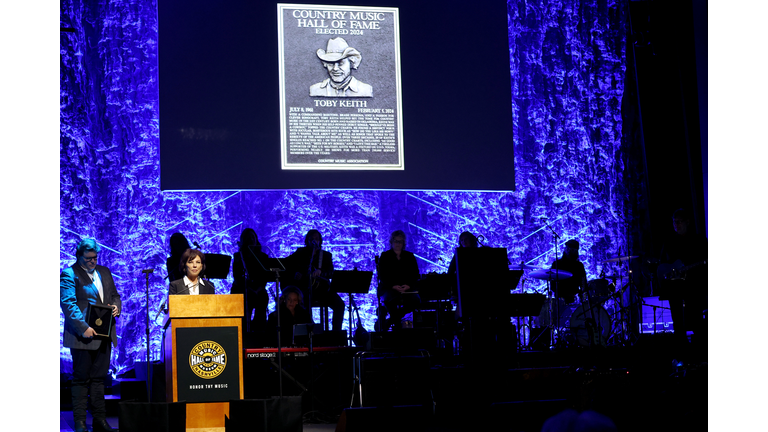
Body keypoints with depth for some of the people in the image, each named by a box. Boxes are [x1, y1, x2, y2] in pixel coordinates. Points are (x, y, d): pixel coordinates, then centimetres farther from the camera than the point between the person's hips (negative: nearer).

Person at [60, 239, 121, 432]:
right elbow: (68, 303, -15)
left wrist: (116, 306, -1)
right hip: (83, 336, -6)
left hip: (104, 335, 6)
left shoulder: (104, 272, 16)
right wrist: (83, 328, -22)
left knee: (99, 378, 10)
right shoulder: (69, 274, -6)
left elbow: (114, 295, 24)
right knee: (81, 379, 0)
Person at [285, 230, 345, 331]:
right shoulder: (301, 253, 12)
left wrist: (320, 272, -26)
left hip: (321, 288, 2)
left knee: (339, 304, -22)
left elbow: (331, 272, -4)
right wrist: (294, 273, -7)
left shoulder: (326, 255, 11)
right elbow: (286, 263, 10)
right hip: (304, 288, -2)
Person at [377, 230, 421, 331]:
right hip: (388, 288, -3)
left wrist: (408, 286, -15)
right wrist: (393, 286, -20)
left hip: (407, 289, 3)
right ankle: (396, 323, -8)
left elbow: (415, 275, 6)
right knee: (389, 299, -38)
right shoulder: (385, 256, 6)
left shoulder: (410, 257, 14)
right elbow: (382, 276, -3)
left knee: (415, 300, -29)